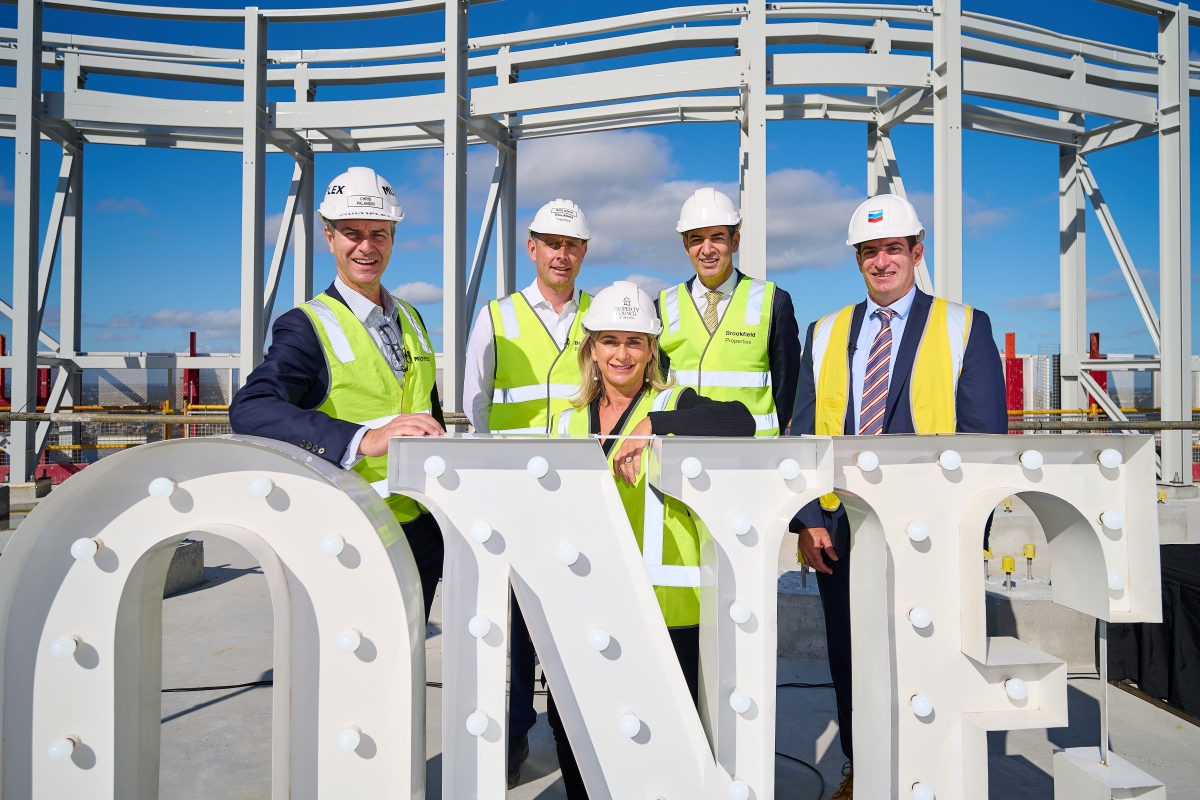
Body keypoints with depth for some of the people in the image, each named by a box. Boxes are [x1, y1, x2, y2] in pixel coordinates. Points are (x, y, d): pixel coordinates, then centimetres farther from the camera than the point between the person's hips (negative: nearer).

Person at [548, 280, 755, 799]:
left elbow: (738, 421, -18)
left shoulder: (674, 405, 2)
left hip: (665, 606, -4)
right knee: (570, 727, 10)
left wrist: (653, 424, -25)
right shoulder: (569, 422, 15)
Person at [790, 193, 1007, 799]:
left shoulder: (964, 328, 2)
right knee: (849, 662, 13)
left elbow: (985, 438, -4)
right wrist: (808, 520, -3)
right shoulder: (825, 334, 11)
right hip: (841, 530, 3)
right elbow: (804, 433, 7)